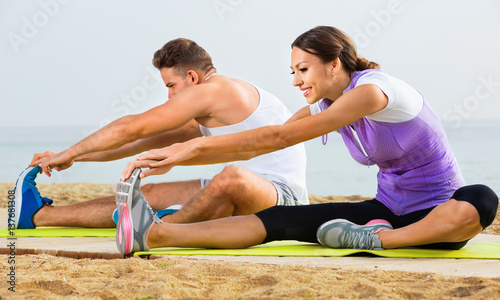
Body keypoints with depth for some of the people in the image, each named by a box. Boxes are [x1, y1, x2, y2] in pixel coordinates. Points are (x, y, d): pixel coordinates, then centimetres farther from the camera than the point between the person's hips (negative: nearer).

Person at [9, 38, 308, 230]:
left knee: (233, 178, -43)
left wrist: (68, 153, 2)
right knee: (150, 194, 7)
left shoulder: (211, 90, -12)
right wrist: (75, 158, 22)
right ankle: (40, 215, 10)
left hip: (282, 195, -10)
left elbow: (132, 128, -8)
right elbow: (149, 142, 23)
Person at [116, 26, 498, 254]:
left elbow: (280, 137, -27)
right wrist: (175, 156, -6)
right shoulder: (323, 107, 4)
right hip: (387, 209, 6)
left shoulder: (371, 90, -22)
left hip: (436, 212, -6)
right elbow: (259, 146, 4)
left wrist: (194, 146, -26)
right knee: (283, 220, -15)